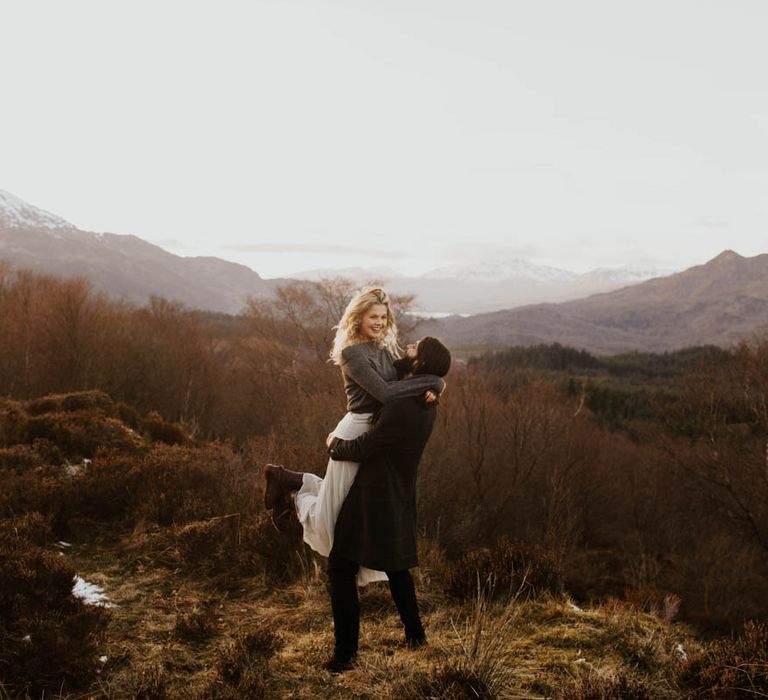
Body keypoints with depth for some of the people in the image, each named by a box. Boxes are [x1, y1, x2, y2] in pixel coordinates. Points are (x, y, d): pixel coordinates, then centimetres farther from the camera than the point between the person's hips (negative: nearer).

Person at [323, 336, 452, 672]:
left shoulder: (401, 408, -28)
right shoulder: (428, 405, 0)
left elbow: (361, 449, -20)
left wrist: (334, 443, -2)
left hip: (373, 498, -9)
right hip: (399, 498, 9)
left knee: (341, 569, 0)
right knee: (396, 566, 25)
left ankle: (345, 653, 2)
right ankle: (415, 634, 36)